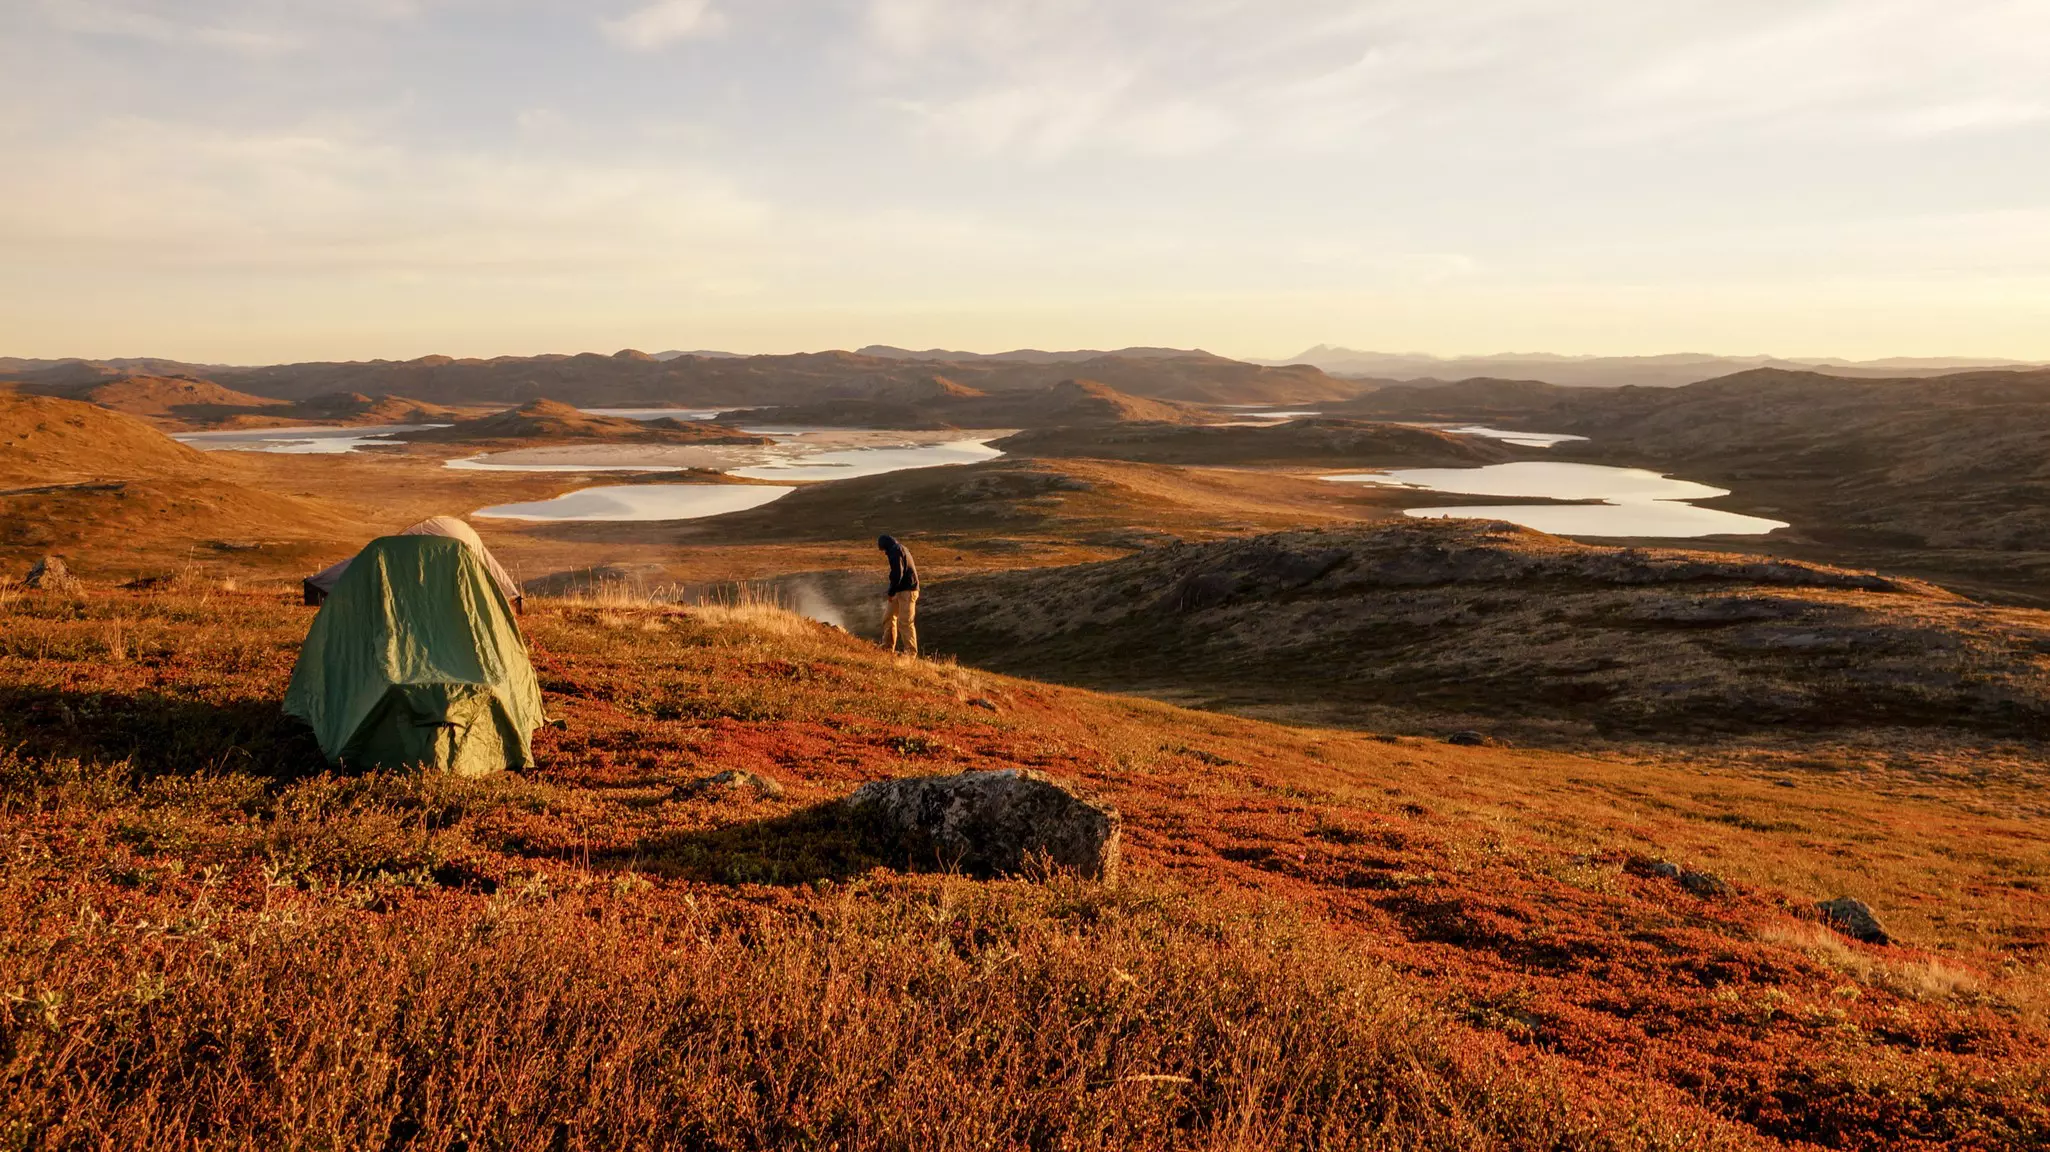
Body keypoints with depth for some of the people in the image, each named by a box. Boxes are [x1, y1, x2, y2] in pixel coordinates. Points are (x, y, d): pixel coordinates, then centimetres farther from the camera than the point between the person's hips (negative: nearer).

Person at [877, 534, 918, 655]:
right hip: (900, 591, 10)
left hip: (907, 591, -10)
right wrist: (892, 591, 15)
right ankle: (888, 648, 21)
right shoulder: (900, 549, 20)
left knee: (905, 623, -9)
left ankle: (911, 653, -6)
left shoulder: (895, 551, -10)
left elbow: (897, 574, -19)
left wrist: (891, 592, -10)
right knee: (889, 618, 14)